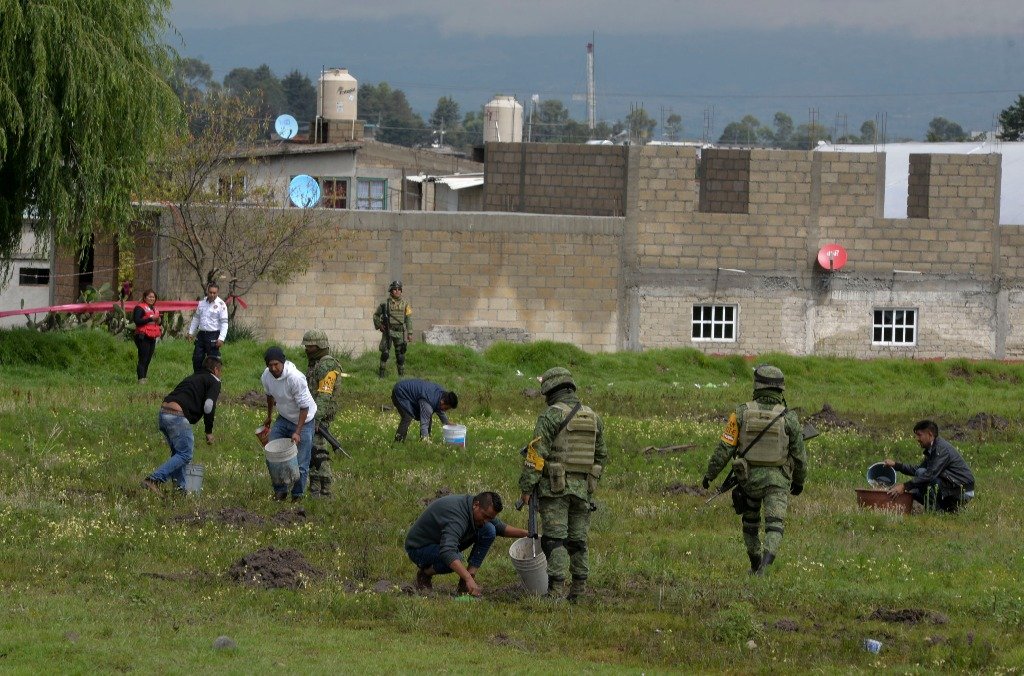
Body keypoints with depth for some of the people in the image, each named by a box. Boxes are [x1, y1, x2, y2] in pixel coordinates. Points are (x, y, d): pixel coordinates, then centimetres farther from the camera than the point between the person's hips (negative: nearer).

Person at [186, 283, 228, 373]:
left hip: (213, 335, -6)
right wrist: (191, 332, 15)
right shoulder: (202, 303, 9)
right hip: (201, 334, 6)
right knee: (197, 359, 7)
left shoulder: (221, 305, -9)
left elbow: (224, 323, -12)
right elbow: (196, 318, 19)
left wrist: (221, 338, -20)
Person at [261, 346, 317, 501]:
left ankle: (297, 495, 12)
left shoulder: (295, 378, -31)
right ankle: (280, 491, 14)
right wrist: (269, 417, 25)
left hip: (304, 420, -6)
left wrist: (297, 432, -29)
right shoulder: (266, 376, -12)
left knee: (300, 463, -5)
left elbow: (304, 407, -25)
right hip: (283, 418, 6)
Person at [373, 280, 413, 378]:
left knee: (400, 354, 3)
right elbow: (376, 315, 12)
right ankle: (382, 372, 2)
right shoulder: (385, 303, 0)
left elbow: (408, 319, 5)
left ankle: (401, 373, 12)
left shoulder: (405, 303, 3)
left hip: (400, 332, 1)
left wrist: (409, 333, 1)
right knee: (385, 352, -8)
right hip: (388, 331, -1)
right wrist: (379, 326, -2)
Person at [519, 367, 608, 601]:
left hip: (555, 487, -6)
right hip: (583, 487, 6)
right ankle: (578, 589, 12)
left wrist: (527, 487, -10)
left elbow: (537, 454, -14)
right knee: (578, 540, 12)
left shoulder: (551, 416, -9)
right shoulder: (592, 417, 11)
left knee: (554, 539, -6)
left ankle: (556, 588, -13)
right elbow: (602, 456, 18)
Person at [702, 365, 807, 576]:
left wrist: (710, 474, 4)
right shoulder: (788, 417, -7)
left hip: (749, 477, 1)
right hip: (777, 479, -1)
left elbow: (725, 447, -7)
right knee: (775, 524, -7)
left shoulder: (742, 413, -7)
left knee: (750, 521, 22)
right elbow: (799, 455, 0)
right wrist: (799, 481, 16)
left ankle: (755, 564, 34)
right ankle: (767, 557, -33)